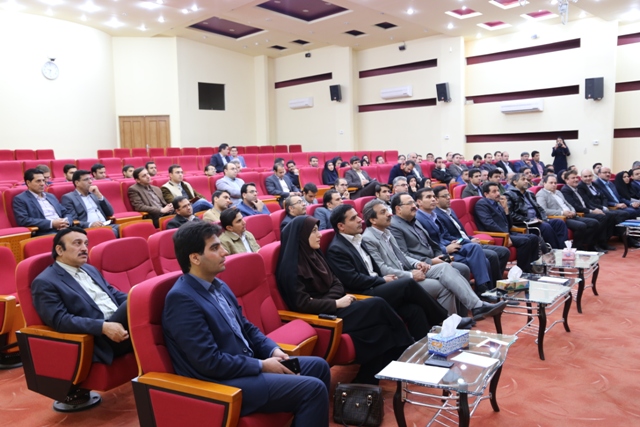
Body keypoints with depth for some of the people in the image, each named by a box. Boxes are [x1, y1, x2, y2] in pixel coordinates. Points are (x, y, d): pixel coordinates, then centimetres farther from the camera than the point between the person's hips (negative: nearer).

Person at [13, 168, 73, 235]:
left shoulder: (51, 196, 23)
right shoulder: (20, 199, 5)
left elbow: (67, 213, 23)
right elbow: (23, 221, -9)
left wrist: (66, 222, -2)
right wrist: (51, 223, -15)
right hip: (45, 234, -5)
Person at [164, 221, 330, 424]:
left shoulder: (218, 285, 8)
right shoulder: (181, 299, -21)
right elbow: (209, 362, -24)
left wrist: (273, 350, 0)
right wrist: (262, 365, -16)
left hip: (246, 364, 9)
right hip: (222, 383, -9)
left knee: (318, 366, 10)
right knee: (312, 389, -17)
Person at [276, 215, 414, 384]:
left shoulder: (313, 254, 11)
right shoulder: (291, 266, -14)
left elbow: (335, 283, 13)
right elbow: (302, 303, -20)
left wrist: (332, 299, -9)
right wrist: (336, 303, -17)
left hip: (332, 306, 8)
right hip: (321, 315, -8)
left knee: (380, 325, -14)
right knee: (377, 305, -16)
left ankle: (369, 378, -5)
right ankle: (406, 348, 2)